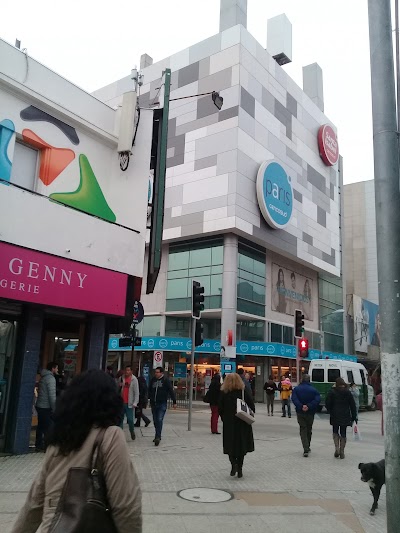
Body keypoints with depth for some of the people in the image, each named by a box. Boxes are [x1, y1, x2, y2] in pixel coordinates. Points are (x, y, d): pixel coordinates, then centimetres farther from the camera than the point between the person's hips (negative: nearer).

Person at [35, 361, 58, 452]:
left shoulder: (43, 377, 15)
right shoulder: (51, 378, -14)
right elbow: (52, 395, -19)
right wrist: (54, 409, -15)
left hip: (39, 406, 9)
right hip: (46, 407, -9)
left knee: (40, 427, 13)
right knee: (48, 427, -5)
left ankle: (38, 445, 18)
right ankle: (45, 446, -4)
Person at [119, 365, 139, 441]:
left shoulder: (134, 379, -5)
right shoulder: (121, 378, 4)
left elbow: (136, 392, -6)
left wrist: (135, 403, -12)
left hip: (129, 403, -3)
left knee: (130, 419, -3)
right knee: (120, 419, 7)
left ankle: (132, 432, 22)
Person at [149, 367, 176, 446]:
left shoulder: (166, 380, -5)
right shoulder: (153, 380, 8)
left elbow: (171, 391, -5)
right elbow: (149, 391, 18)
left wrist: (174, 402, -6)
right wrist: (150, 399, 13)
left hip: (162, 404, -5)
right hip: (153, 403, 5)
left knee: (159, 420, -14)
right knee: (155, 421, 11)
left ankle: (158, 437, -14)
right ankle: (158, 436, 24)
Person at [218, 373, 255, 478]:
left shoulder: (223, 393, -4)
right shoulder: (244, 391, -5)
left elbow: (220, 409, -3)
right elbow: (252, 406, -5)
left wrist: (224, 419, 10)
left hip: (228, 423, 0)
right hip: (243, 423, 1)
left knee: (230, 446, 10)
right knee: (242, 445, 11)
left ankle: (234, 463, -11)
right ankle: (239, 469, 11)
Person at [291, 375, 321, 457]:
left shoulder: (296, 389, -3)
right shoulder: (313, 390, -3)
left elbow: (294, 399, -18)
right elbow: (317, 399, -17)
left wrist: (301, 406, -23)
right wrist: (309, 406, -19)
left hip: (300, 413, -1)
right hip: (310, 413, 1)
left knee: (303, 430, 3)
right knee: (309, 429, 18)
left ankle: (306, 449, -10)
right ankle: (307, 447, 32)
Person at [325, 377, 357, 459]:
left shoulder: (332, 392, -6)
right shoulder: (348, 392, 1)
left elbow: (327, 404, -6)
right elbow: (353, 405, 3)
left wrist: (330, 412, 11)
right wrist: (354, 417, 8)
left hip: (335, 416, -2)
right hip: (345, 417, 2)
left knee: (335, 432, 14)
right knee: (343, 433, 10)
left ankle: (337, 447, -4)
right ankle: (342, 452, 10)